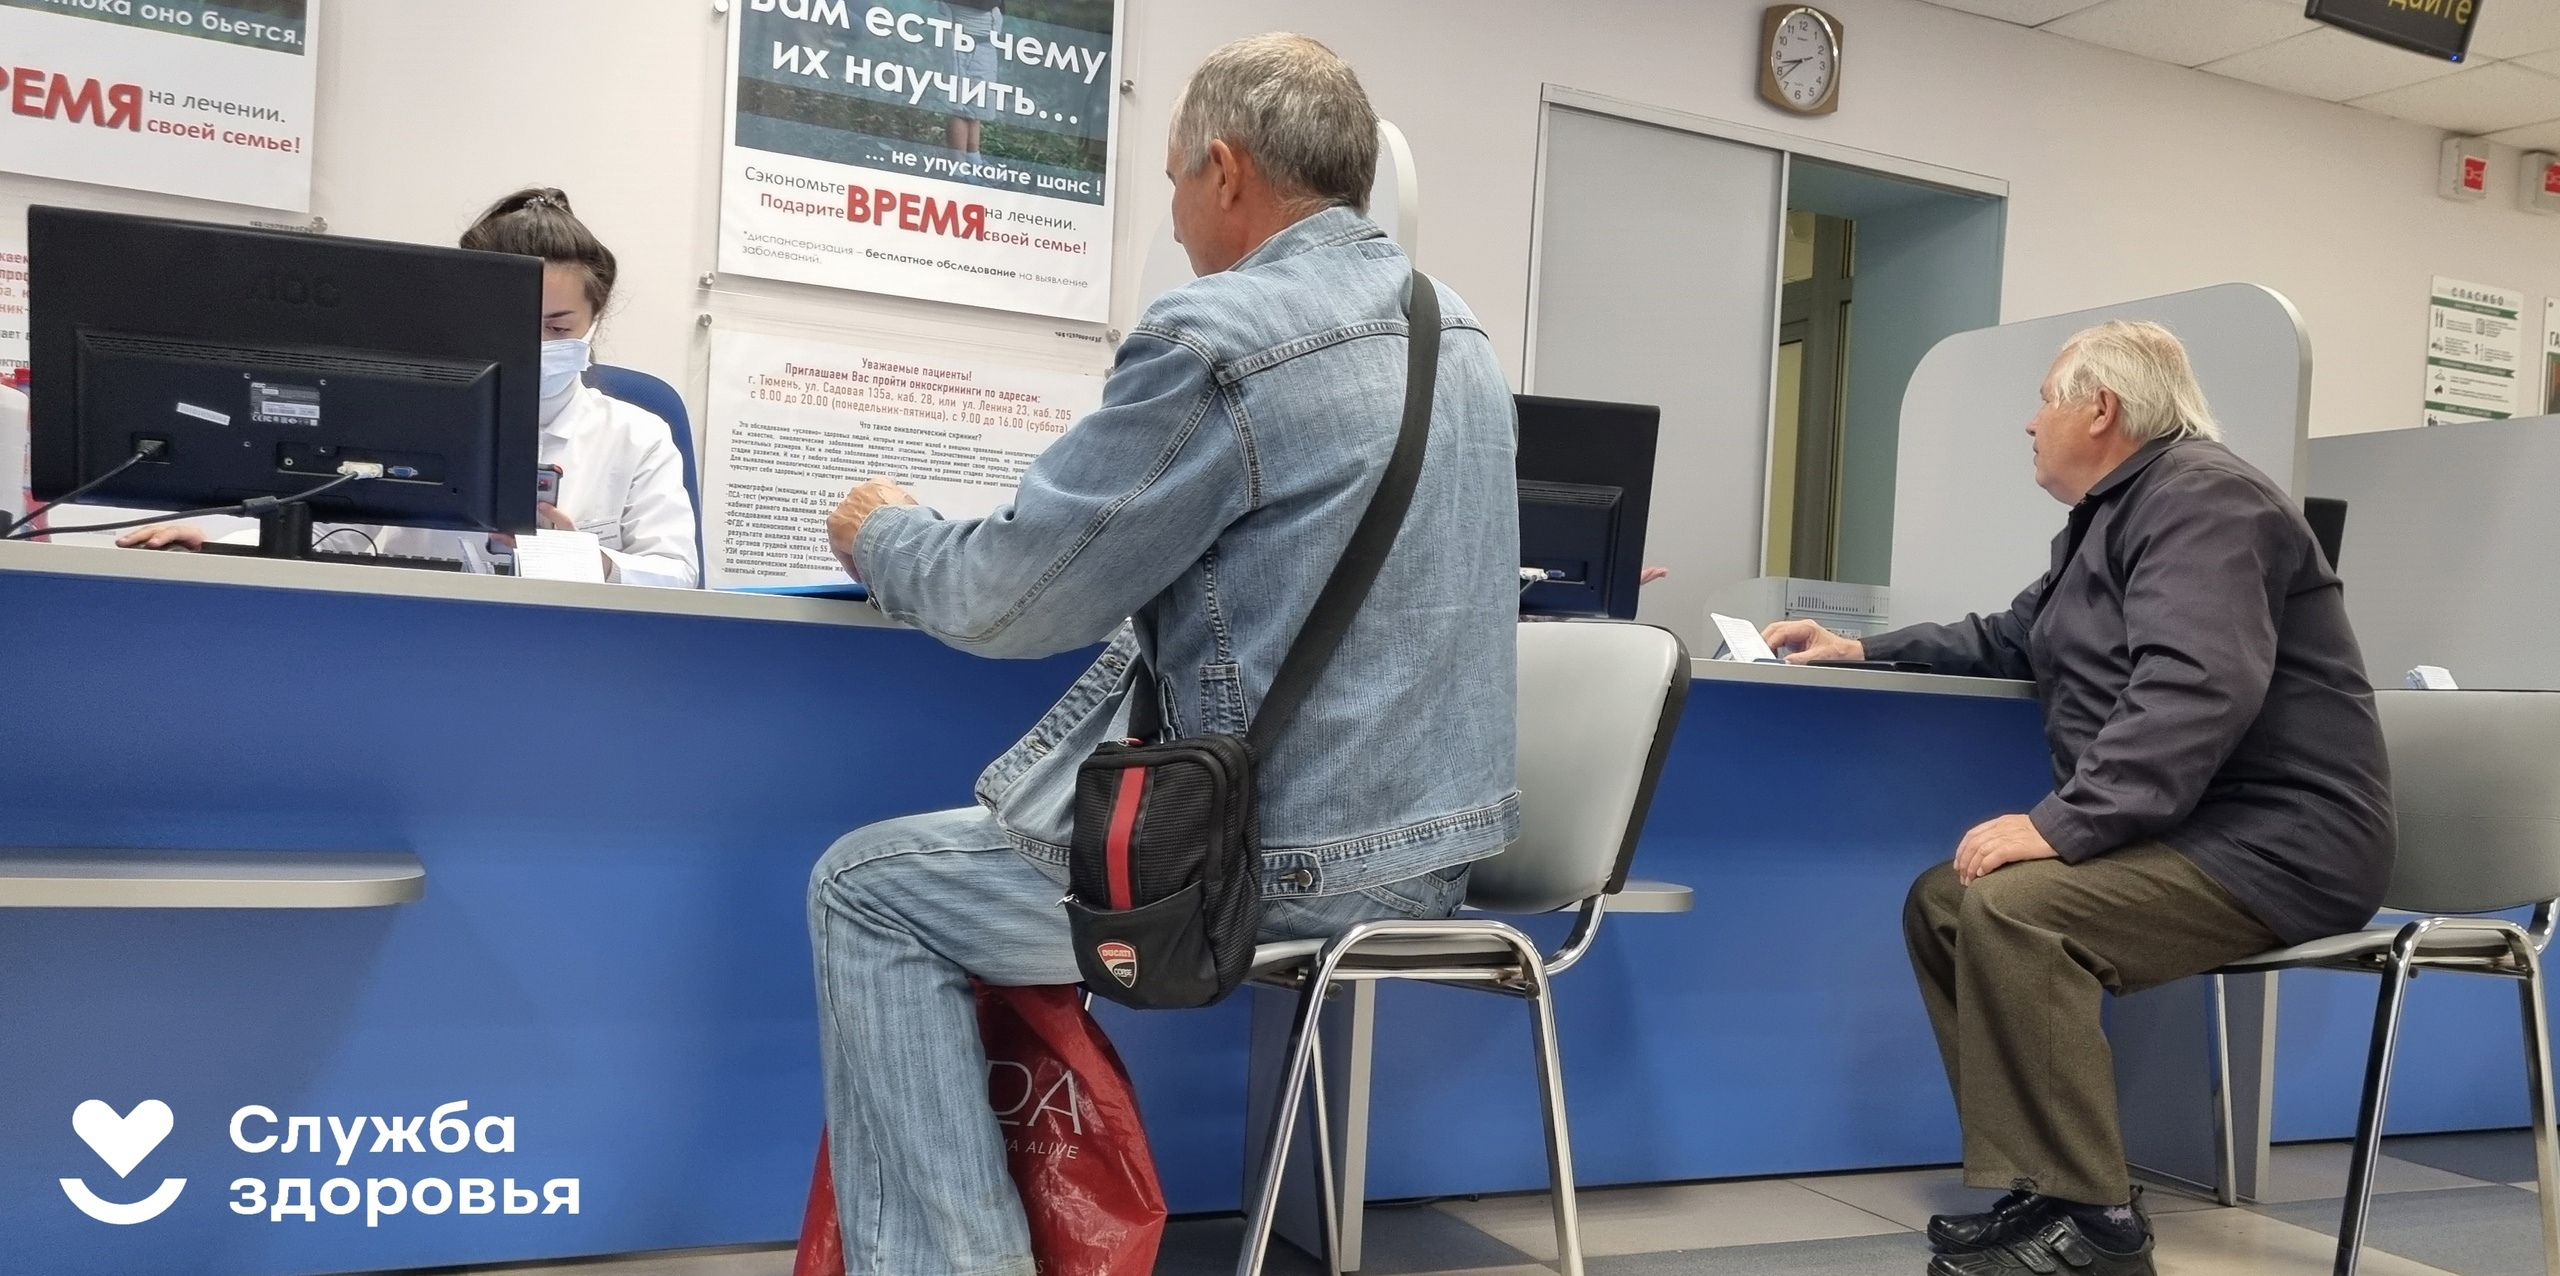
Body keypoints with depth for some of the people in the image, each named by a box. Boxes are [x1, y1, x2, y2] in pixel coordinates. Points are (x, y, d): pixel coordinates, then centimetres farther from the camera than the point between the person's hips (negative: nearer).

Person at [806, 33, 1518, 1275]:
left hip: (1295, 862, -9)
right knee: (991, 845, 27)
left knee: (864, 891, 6)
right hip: (1428, 834, 9)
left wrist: (882, 534, 8)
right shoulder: (1457, 332, 10)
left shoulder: (1218, 336, -18)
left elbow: (1008, 600, -12)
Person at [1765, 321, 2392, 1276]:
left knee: (2010, 909, -28)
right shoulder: (2114, 512, 18)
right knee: (1942, 903, 2)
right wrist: (1862, 650, 24)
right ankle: (2042, 1183, 1)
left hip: (2272, 841, -10)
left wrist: (2062, 824, -32)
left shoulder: (2200, 498, -14)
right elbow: (2009, 641, 31)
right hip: (2194, 834, 10)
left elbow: (2197, 693, -29)